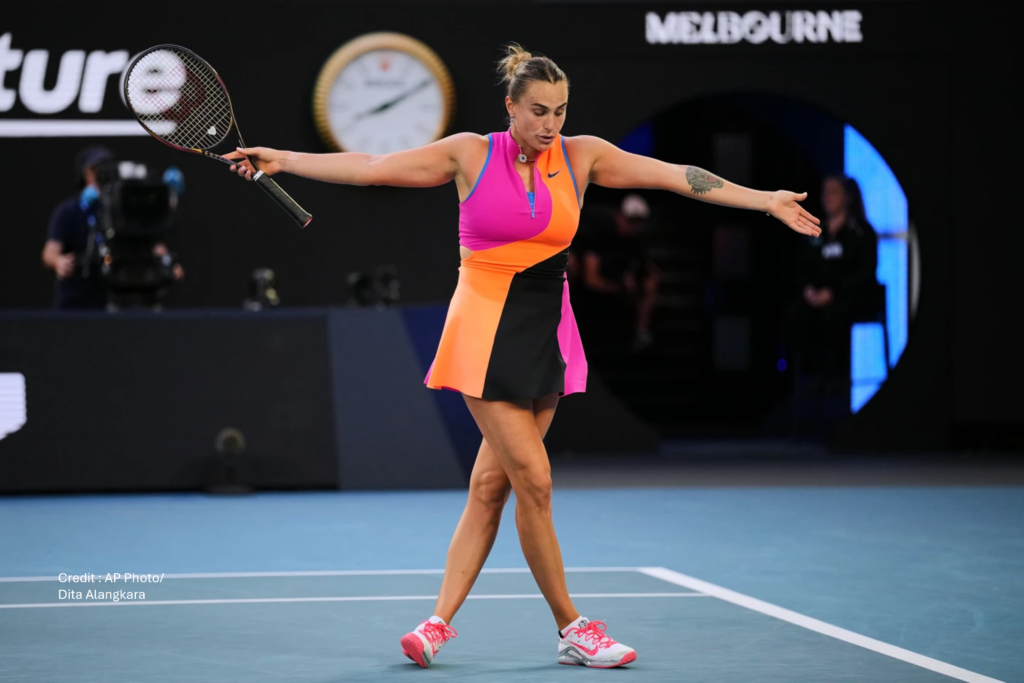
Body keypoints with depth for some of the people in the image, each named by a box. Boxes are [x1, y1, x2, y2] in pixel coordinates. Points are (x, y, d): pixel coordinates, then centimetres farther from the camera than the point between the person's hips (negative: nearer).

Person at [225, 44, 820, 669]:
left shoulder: (582, 156, 4)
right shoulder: (471, 154, -3)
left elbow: (679, 176, 2)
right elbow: (369, 167, 0)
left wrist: (766, 200, -2)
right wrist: (283, 161, -5)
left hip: (548, 331, 3)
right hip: (487, 329, -3)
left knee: (490, 485, 2)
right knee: (534, 480, -8)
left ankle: (441, 620, 10)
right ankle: (572, 629, 1)